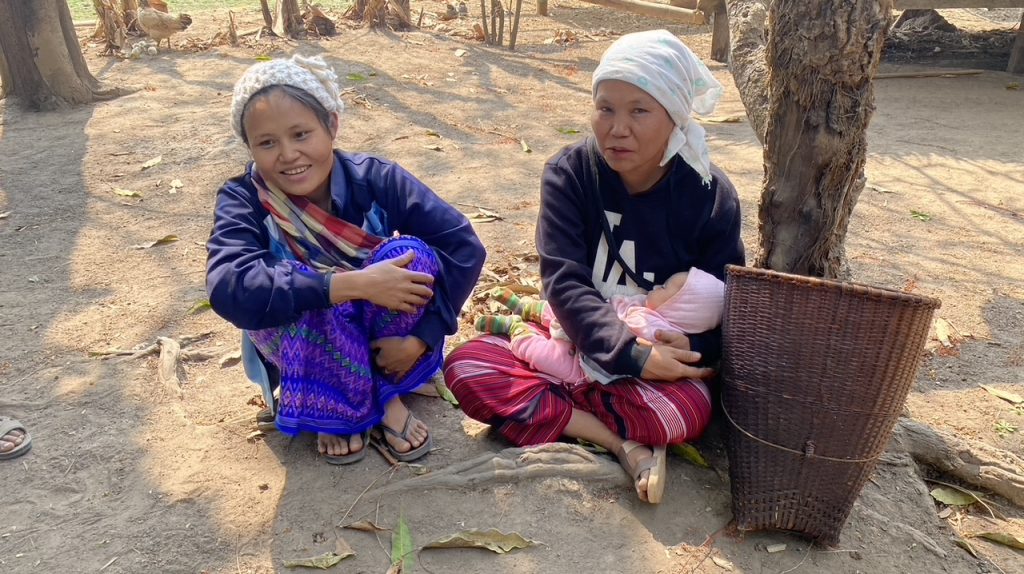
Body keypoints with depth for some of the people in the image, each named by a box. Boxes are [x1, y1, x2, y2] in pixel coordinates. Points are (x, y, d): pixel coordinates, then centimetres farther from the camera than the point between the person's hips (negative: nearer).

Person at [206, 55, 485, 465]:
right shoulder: (242, 201, -20)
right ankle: (335, 408, -8)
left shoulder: (375, 178, -19)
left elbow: (464, 246, -23)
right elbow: (228, 288, -39)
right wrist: (353, 284, -44)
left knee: (410, 253, -27)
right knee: (288, 291, -33)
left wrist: (420, 337, -30)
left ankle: (387, 394, -10)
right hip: (304, 357, 0)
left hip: (385, 339, 1)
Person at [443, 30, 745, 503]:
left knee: (684, 411, -35)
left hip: (664, 357, -1)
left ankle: (540, 400, -9)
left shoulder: (711, 195, -12)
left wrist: (690, 349, -30)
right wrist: (632, 355, -33)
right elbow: (564, 282, -20)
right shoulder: (569, 174, -12)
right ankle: (626, 445, -22)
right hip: (578, 341, 2)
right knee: (466, 366, -22)